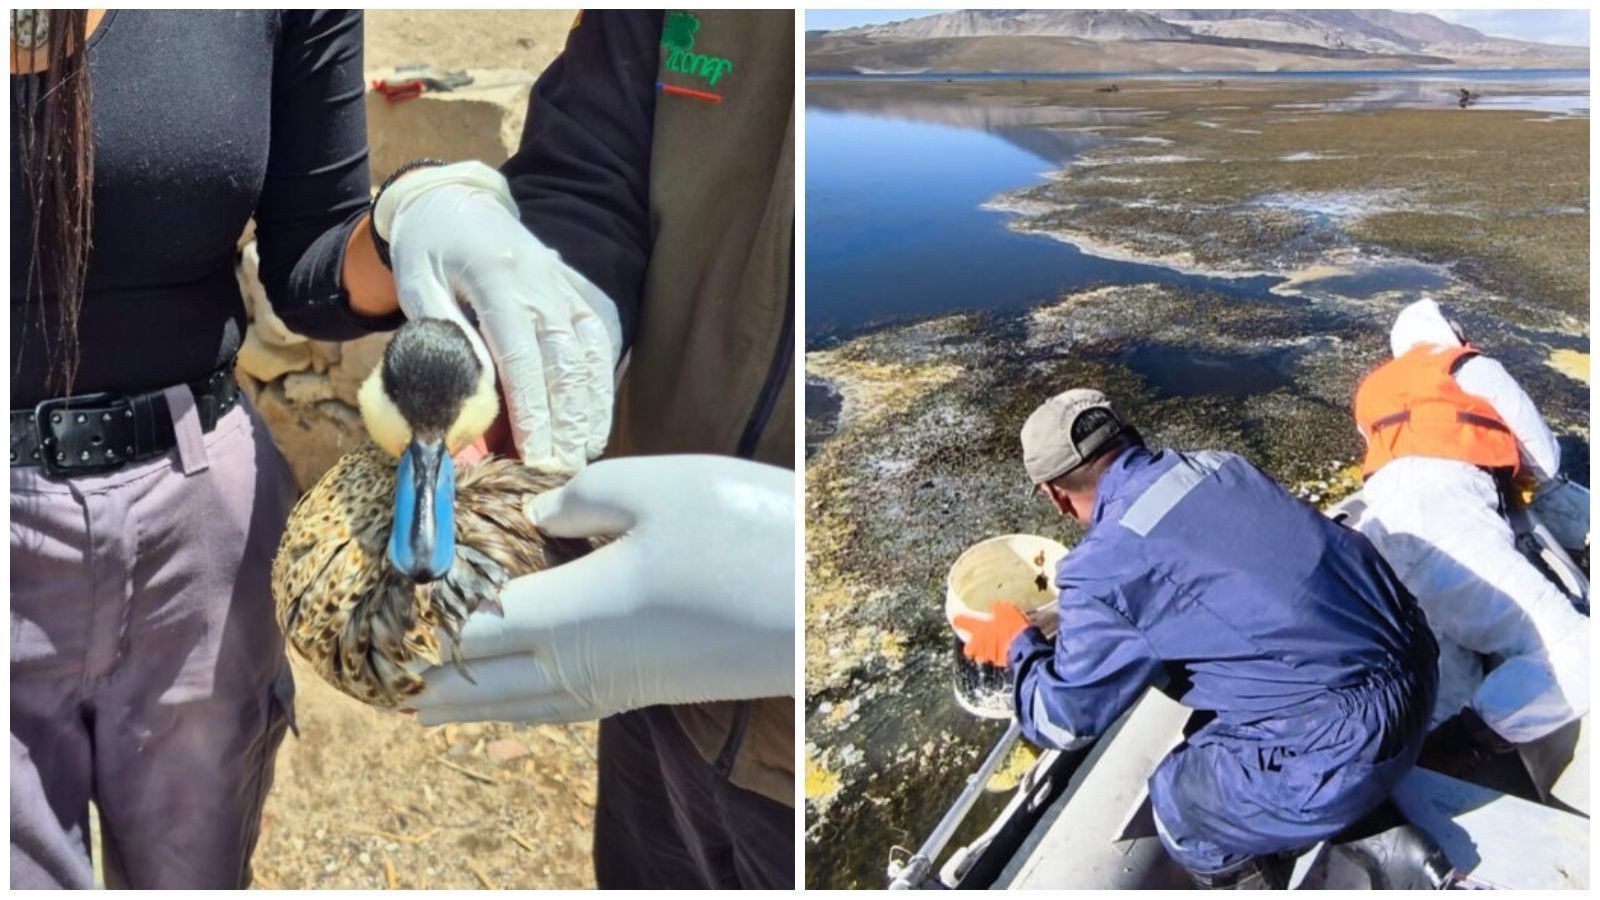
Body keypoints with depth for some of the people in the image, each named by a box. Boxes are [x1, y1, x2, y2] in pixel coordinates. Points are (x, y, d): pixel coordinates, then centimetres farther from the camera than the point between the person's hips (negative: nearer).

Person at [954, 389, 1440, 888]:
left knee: (1182, 805, 15)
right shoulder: (1221, 465, 7)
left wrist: (1017, 647, 18)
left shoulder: (1102, 568, -14)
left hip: (1347, 745, -8)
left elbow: (1067, 718, -2)